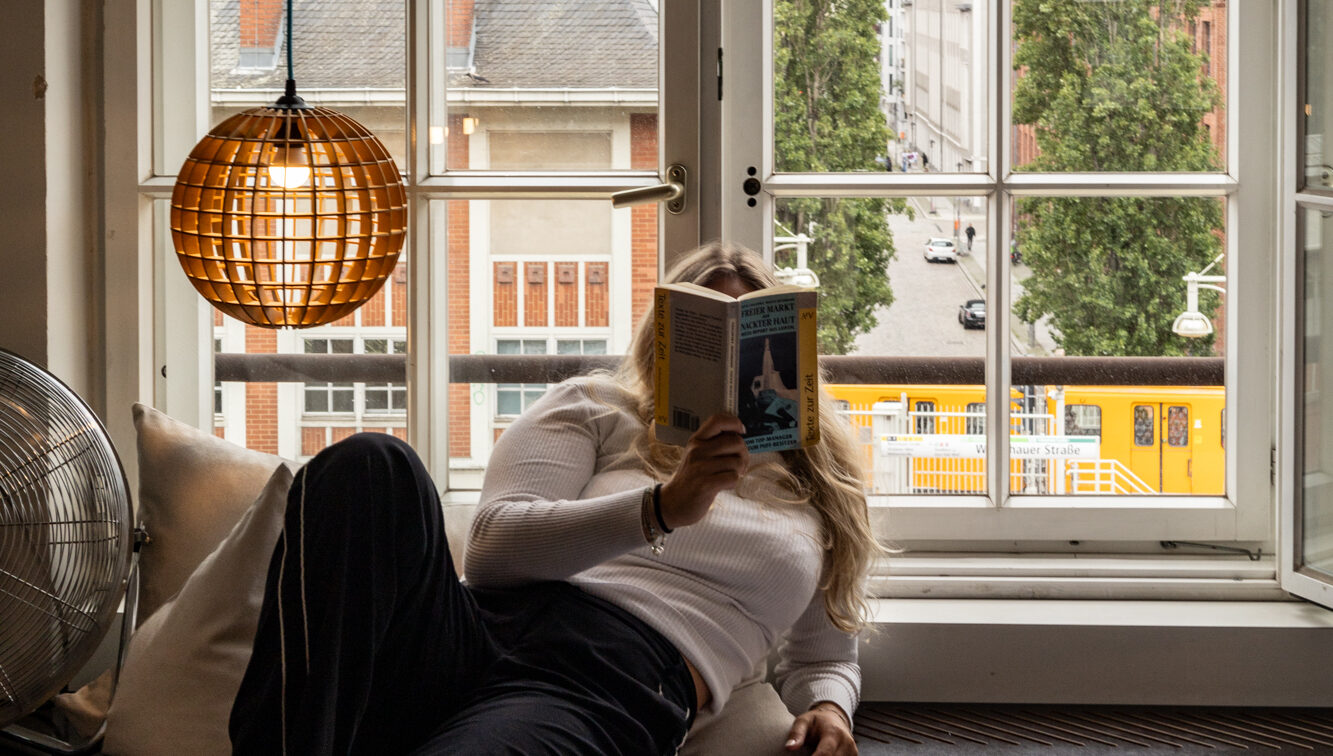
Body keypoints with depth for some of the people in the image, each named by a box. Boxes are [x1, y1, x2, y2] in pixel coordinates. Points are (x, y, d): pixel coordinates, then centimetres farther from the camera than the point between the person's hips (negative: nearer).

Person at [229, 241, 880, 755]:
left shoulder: (817, 493, 29)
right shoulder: (597, 408, 22)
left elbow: (826, 655, 36)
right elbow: (492, 545, 5)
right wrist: (662, 508, -9)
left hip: (608, 695, -2)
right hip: (482, 627, 2)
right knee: (370, 465, -30)